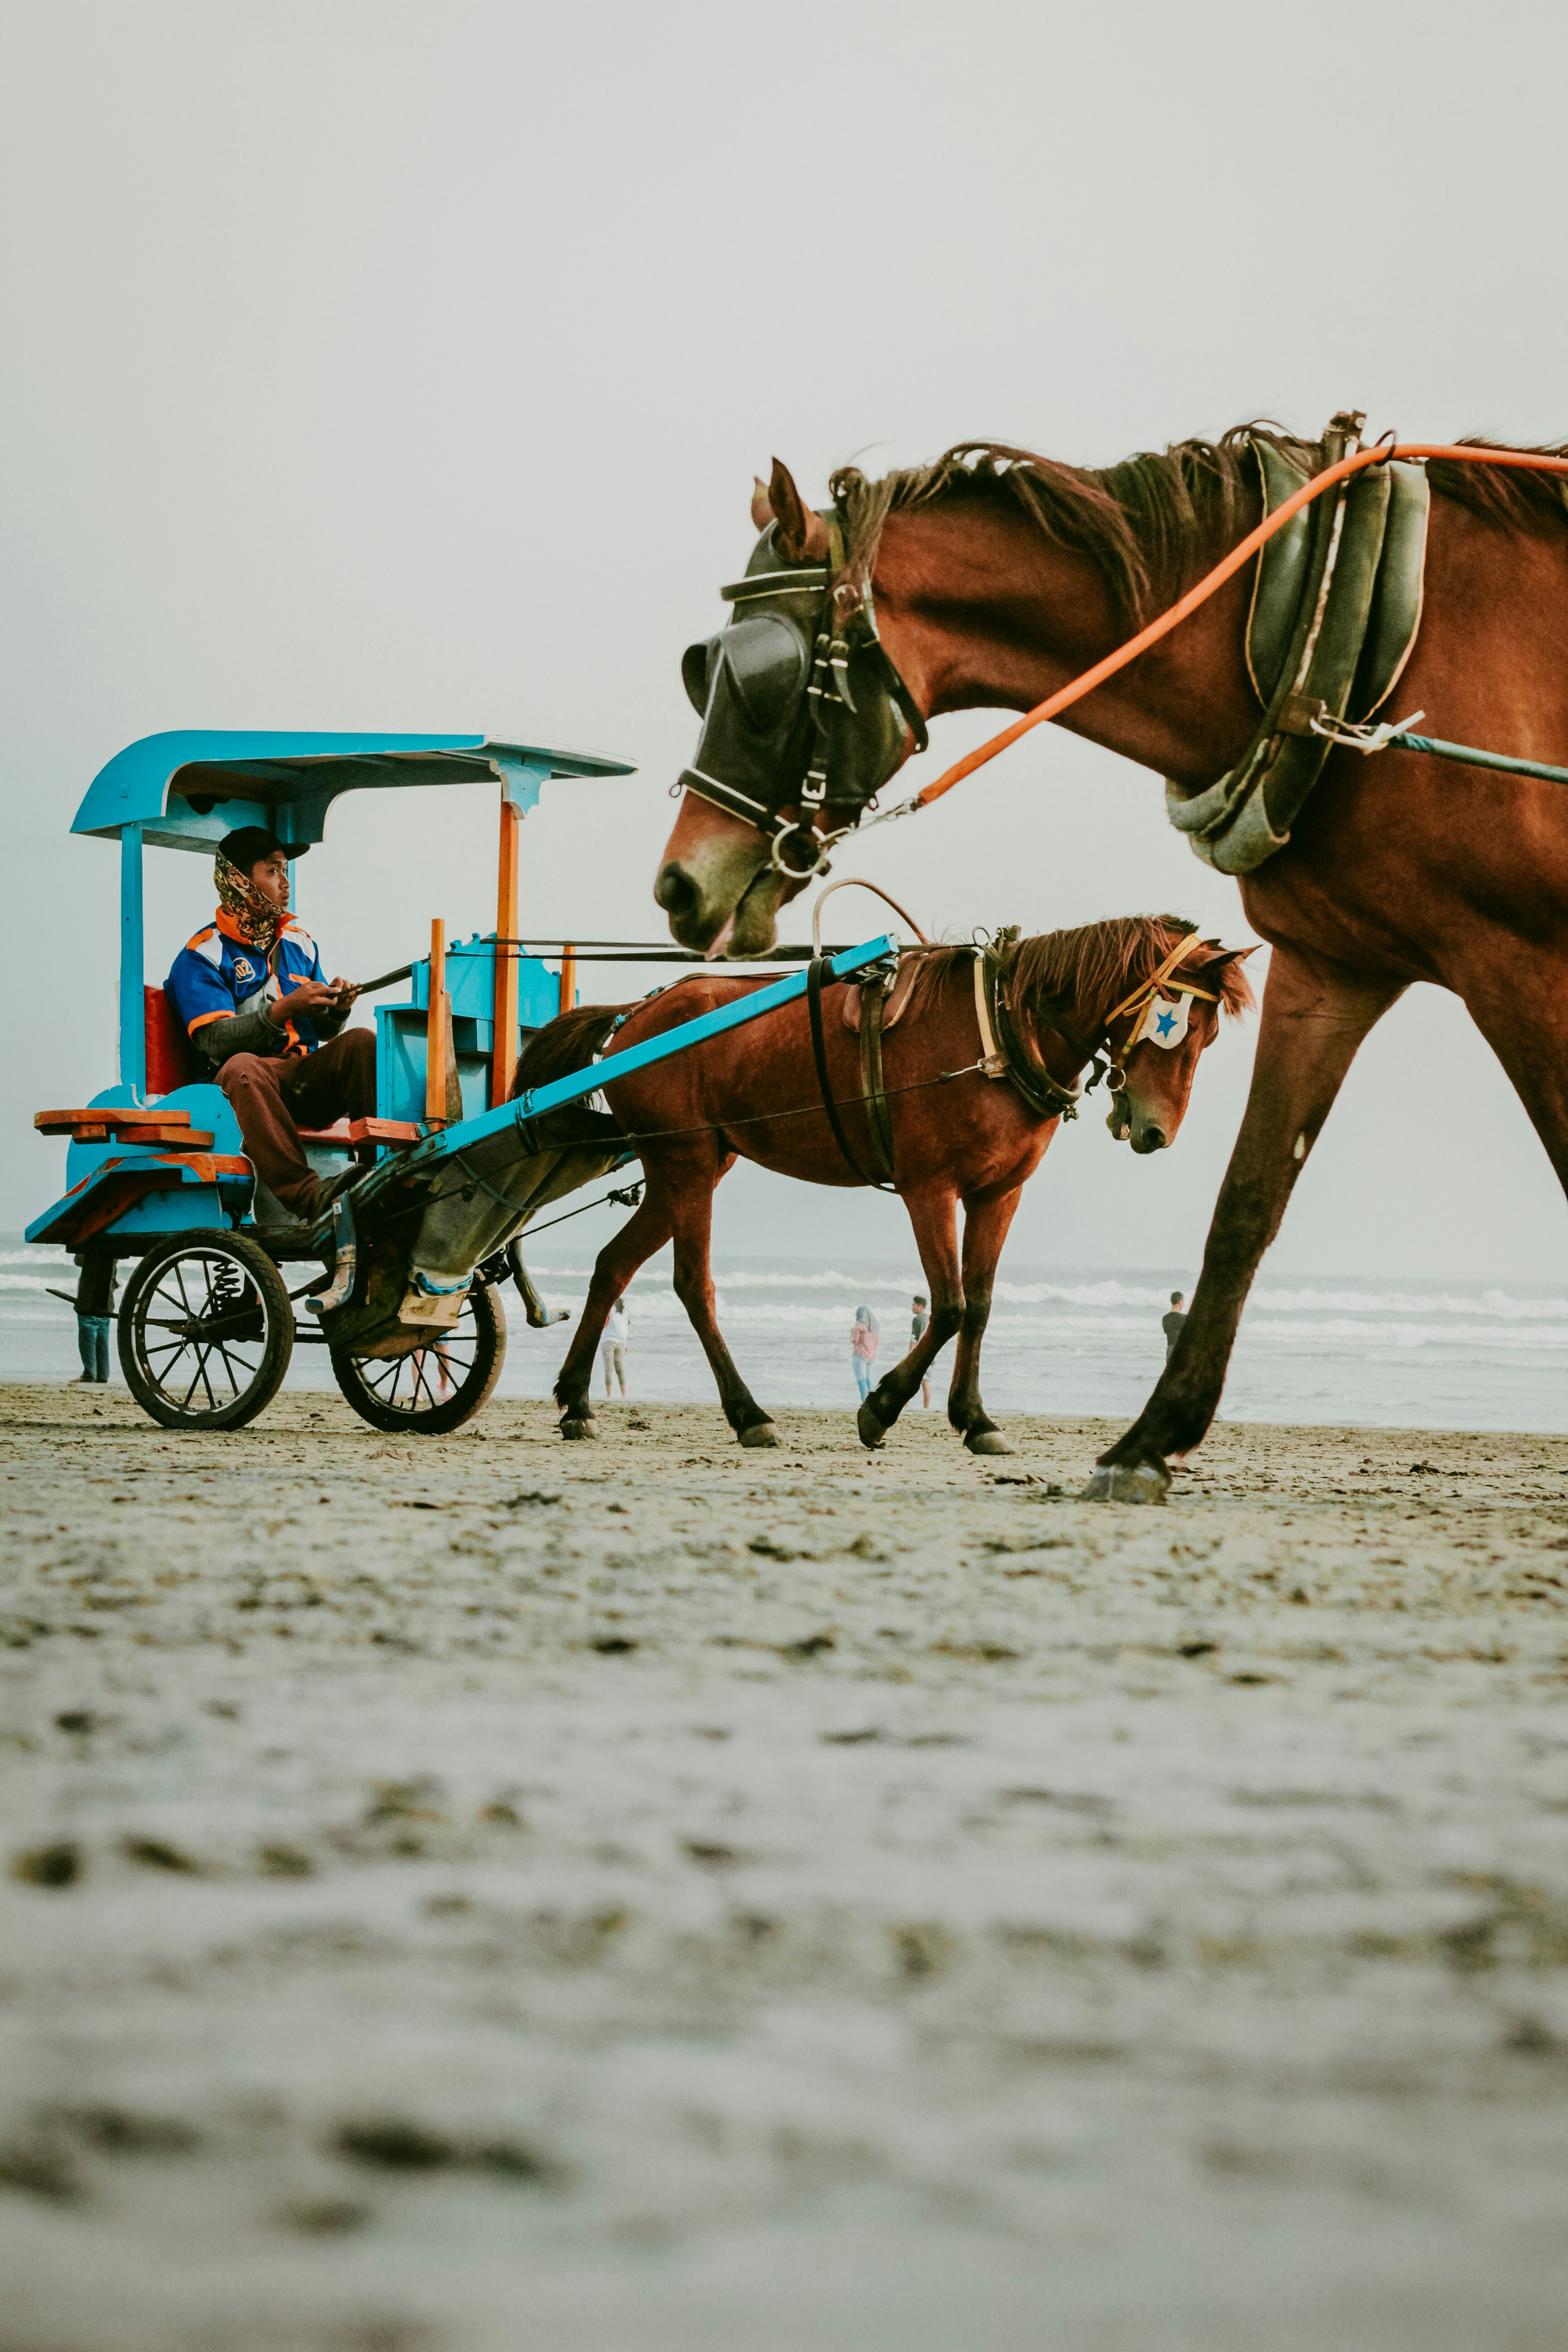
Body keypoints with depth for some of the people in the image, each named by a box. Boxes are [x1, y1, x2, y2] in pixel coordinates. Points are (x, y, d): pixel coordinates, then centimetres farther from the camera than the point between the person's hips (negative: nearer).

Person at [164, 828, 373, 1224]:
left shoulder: (298, 942, 21)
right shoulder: (202, 956, 1)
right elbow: (215, 1041, -14)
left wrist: (335, 1010, -5)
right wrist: (284, 1010, -26)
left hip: (309, 1080, 5)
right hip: (255, 1086, -5)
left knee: (360, 1042, -24)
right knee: (242, 1068, -39)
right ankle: (307, 1196, -54)